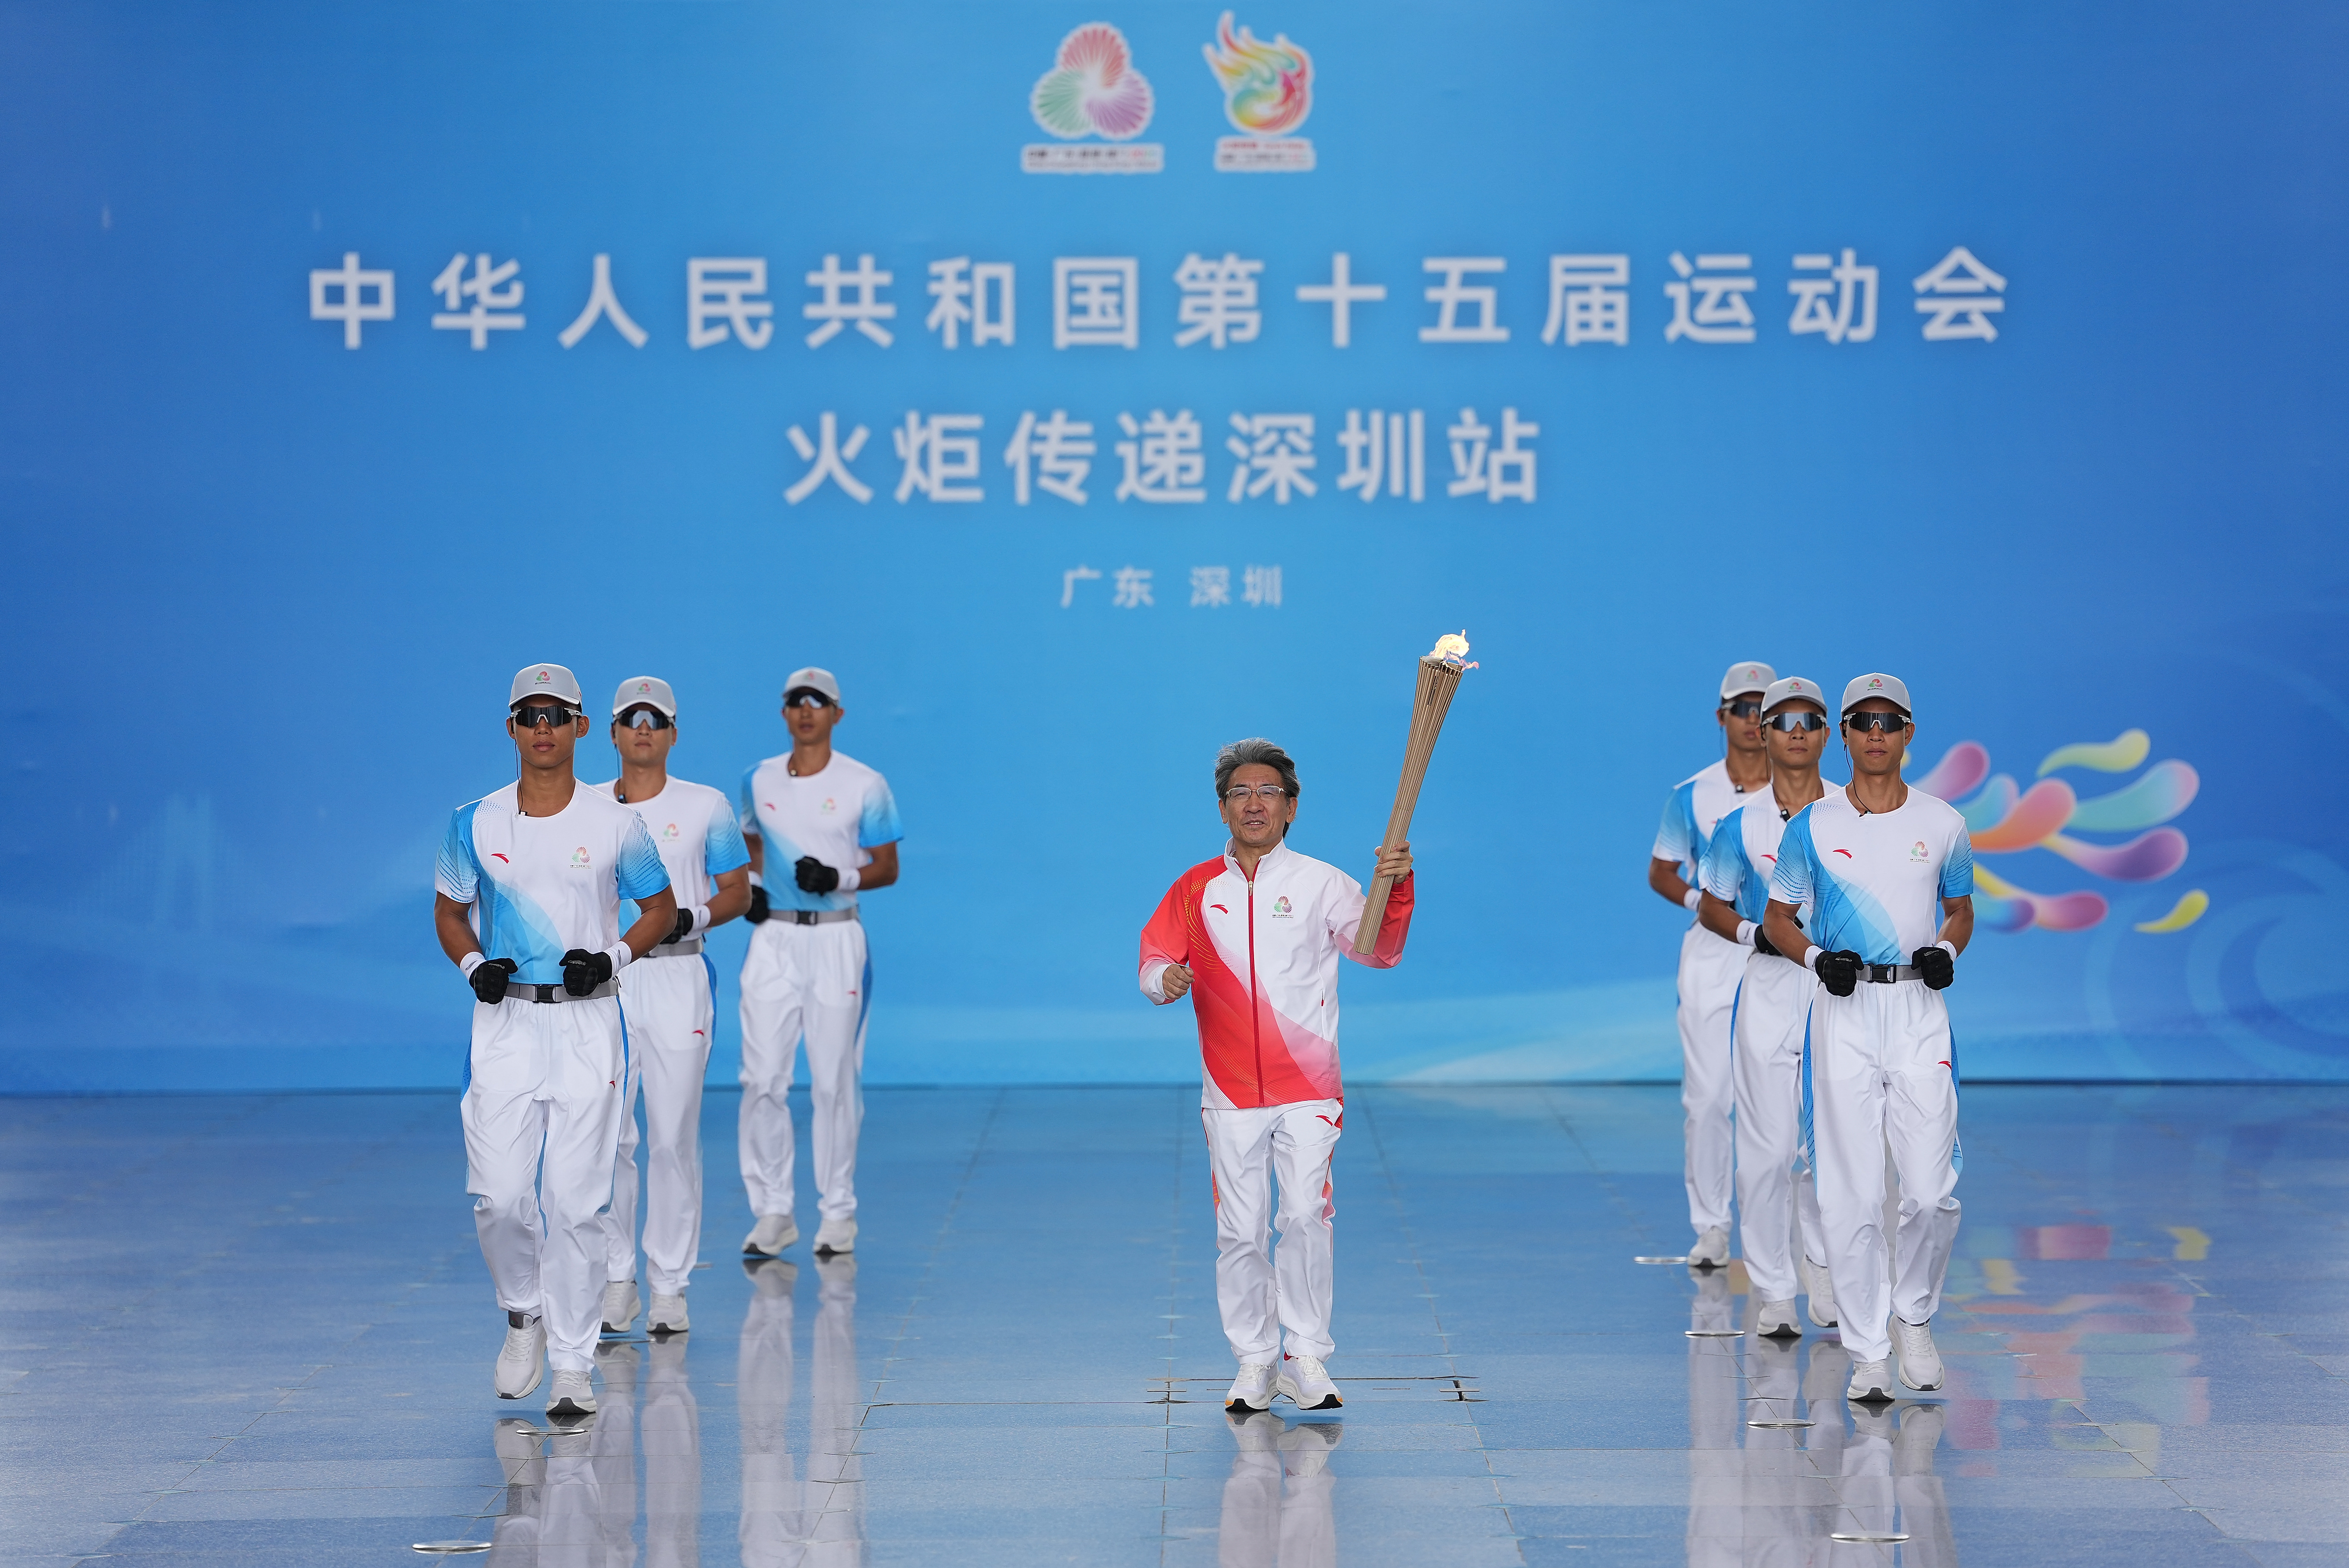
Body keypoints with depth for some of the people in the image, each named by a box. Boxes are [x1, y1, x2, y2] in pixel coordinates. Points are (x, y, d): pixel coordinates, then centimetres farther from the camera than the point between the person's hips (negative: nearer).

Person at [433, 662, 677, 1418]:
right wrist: (474, 964, -6)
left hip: (588, 1023, -1)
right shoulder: (474, 824, 3)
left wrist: (614, 957, -8)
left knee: (574, 1200, -3)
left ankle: (572, 1365, 5)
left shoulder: (615, 825, 0)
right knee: (499, 1195, -5)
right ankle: (524, 1313, 24)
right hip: (504, 1023, 1)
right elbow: (448, 911, 14)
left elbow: (661, 908, 9)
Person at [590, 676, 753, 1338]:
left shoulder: (706, 807, 4)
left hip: (676, 980, -1)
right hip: (602, 980, 1)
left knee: (673, 1139, 0)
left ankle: (670, 1288, 8)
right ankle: (616, 1281, 11)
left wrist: (692, 917, -11)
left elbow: (738, 891, 7)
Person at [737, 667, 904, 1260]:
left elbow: (887, 869, 1)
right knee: (762, 1079, -3)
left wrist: (839, 879, -16)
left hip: (836, 938, -3)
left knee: (834, 1082, 1)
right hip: (774, 938, 3)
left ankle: (838, 1212, 12)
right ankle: (772, 1212, 5)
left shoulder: (864, 786, -1)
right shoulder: (759, 781, 8)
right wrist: (750, 885, 3)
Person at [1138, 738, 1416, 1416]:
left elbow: (1380, 950, -5)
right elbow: (1153, 962, 10)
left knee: (1306, 1217, -8)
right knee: (1240, 1230, 2)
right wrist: (1166, 979, -14)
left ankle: (1307, 1358, 3)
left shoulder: (1321, 884, 3)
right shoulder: (1195, 889, 9)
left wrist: (1395, 890, -23)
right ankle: (1254, 1361, 13)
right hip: (1230, 1092, 2)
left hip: (1308, 1089, -2)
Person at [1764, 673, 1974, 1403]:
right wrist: (1816, 957, -8)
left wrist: (1946, 950, -3)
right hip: (1844, 1010, -1)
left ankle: (1914, 1314, 22)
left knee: (1932, 1193, -5)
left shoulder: (1943, 825, 6)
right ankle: (1867, 1352, 7)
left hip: (1919, 1008, 1)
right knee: (1851, 1194, -2)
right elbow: (1778, 918, 10)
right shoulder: (1812, 827, 3)